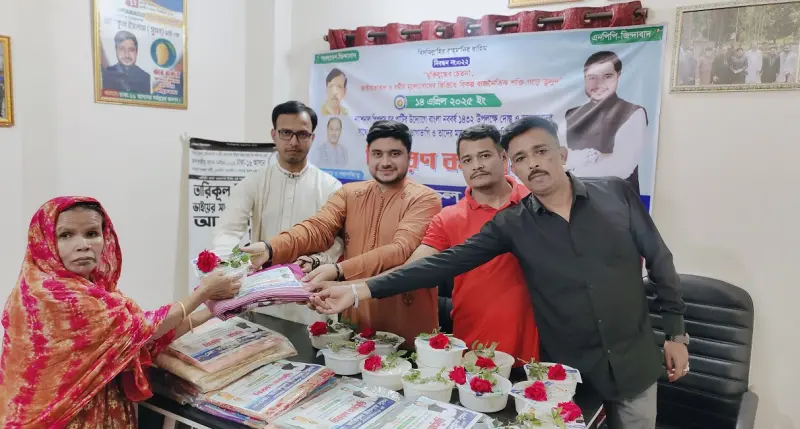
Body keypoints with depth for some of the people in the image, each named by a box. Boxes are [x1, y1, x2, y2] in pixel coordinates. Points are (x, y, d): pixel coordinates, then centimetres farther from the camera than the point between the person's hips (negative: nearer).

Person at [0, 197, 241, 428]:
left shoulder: (96, 285, 2)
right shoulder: (50, 294, -23)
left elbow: (148, 339, 0)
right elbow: (139, 330, -18)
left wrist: (211, 309, 0)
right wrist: (203, 291, -10)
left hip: (101, 410, 7)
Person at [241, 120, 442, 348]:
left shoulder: (425, 199, -8)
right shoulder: (349, 193, 7)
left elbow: (401, 250, -22)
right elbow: (317, 228, -9)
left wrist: (339, 271, -35)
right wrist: (270, 249, -28)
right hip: (356, 324, 4)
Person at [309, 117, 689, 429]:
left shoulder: (616, 193, -7)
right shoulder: (512, 224, -9)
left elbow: (658, 260, 2)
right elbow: (445, 263, -16)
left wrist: (675, 332, 3)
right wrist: (359, 291, -23)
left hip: (633, 363, 1)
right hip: (568, 371, -1)